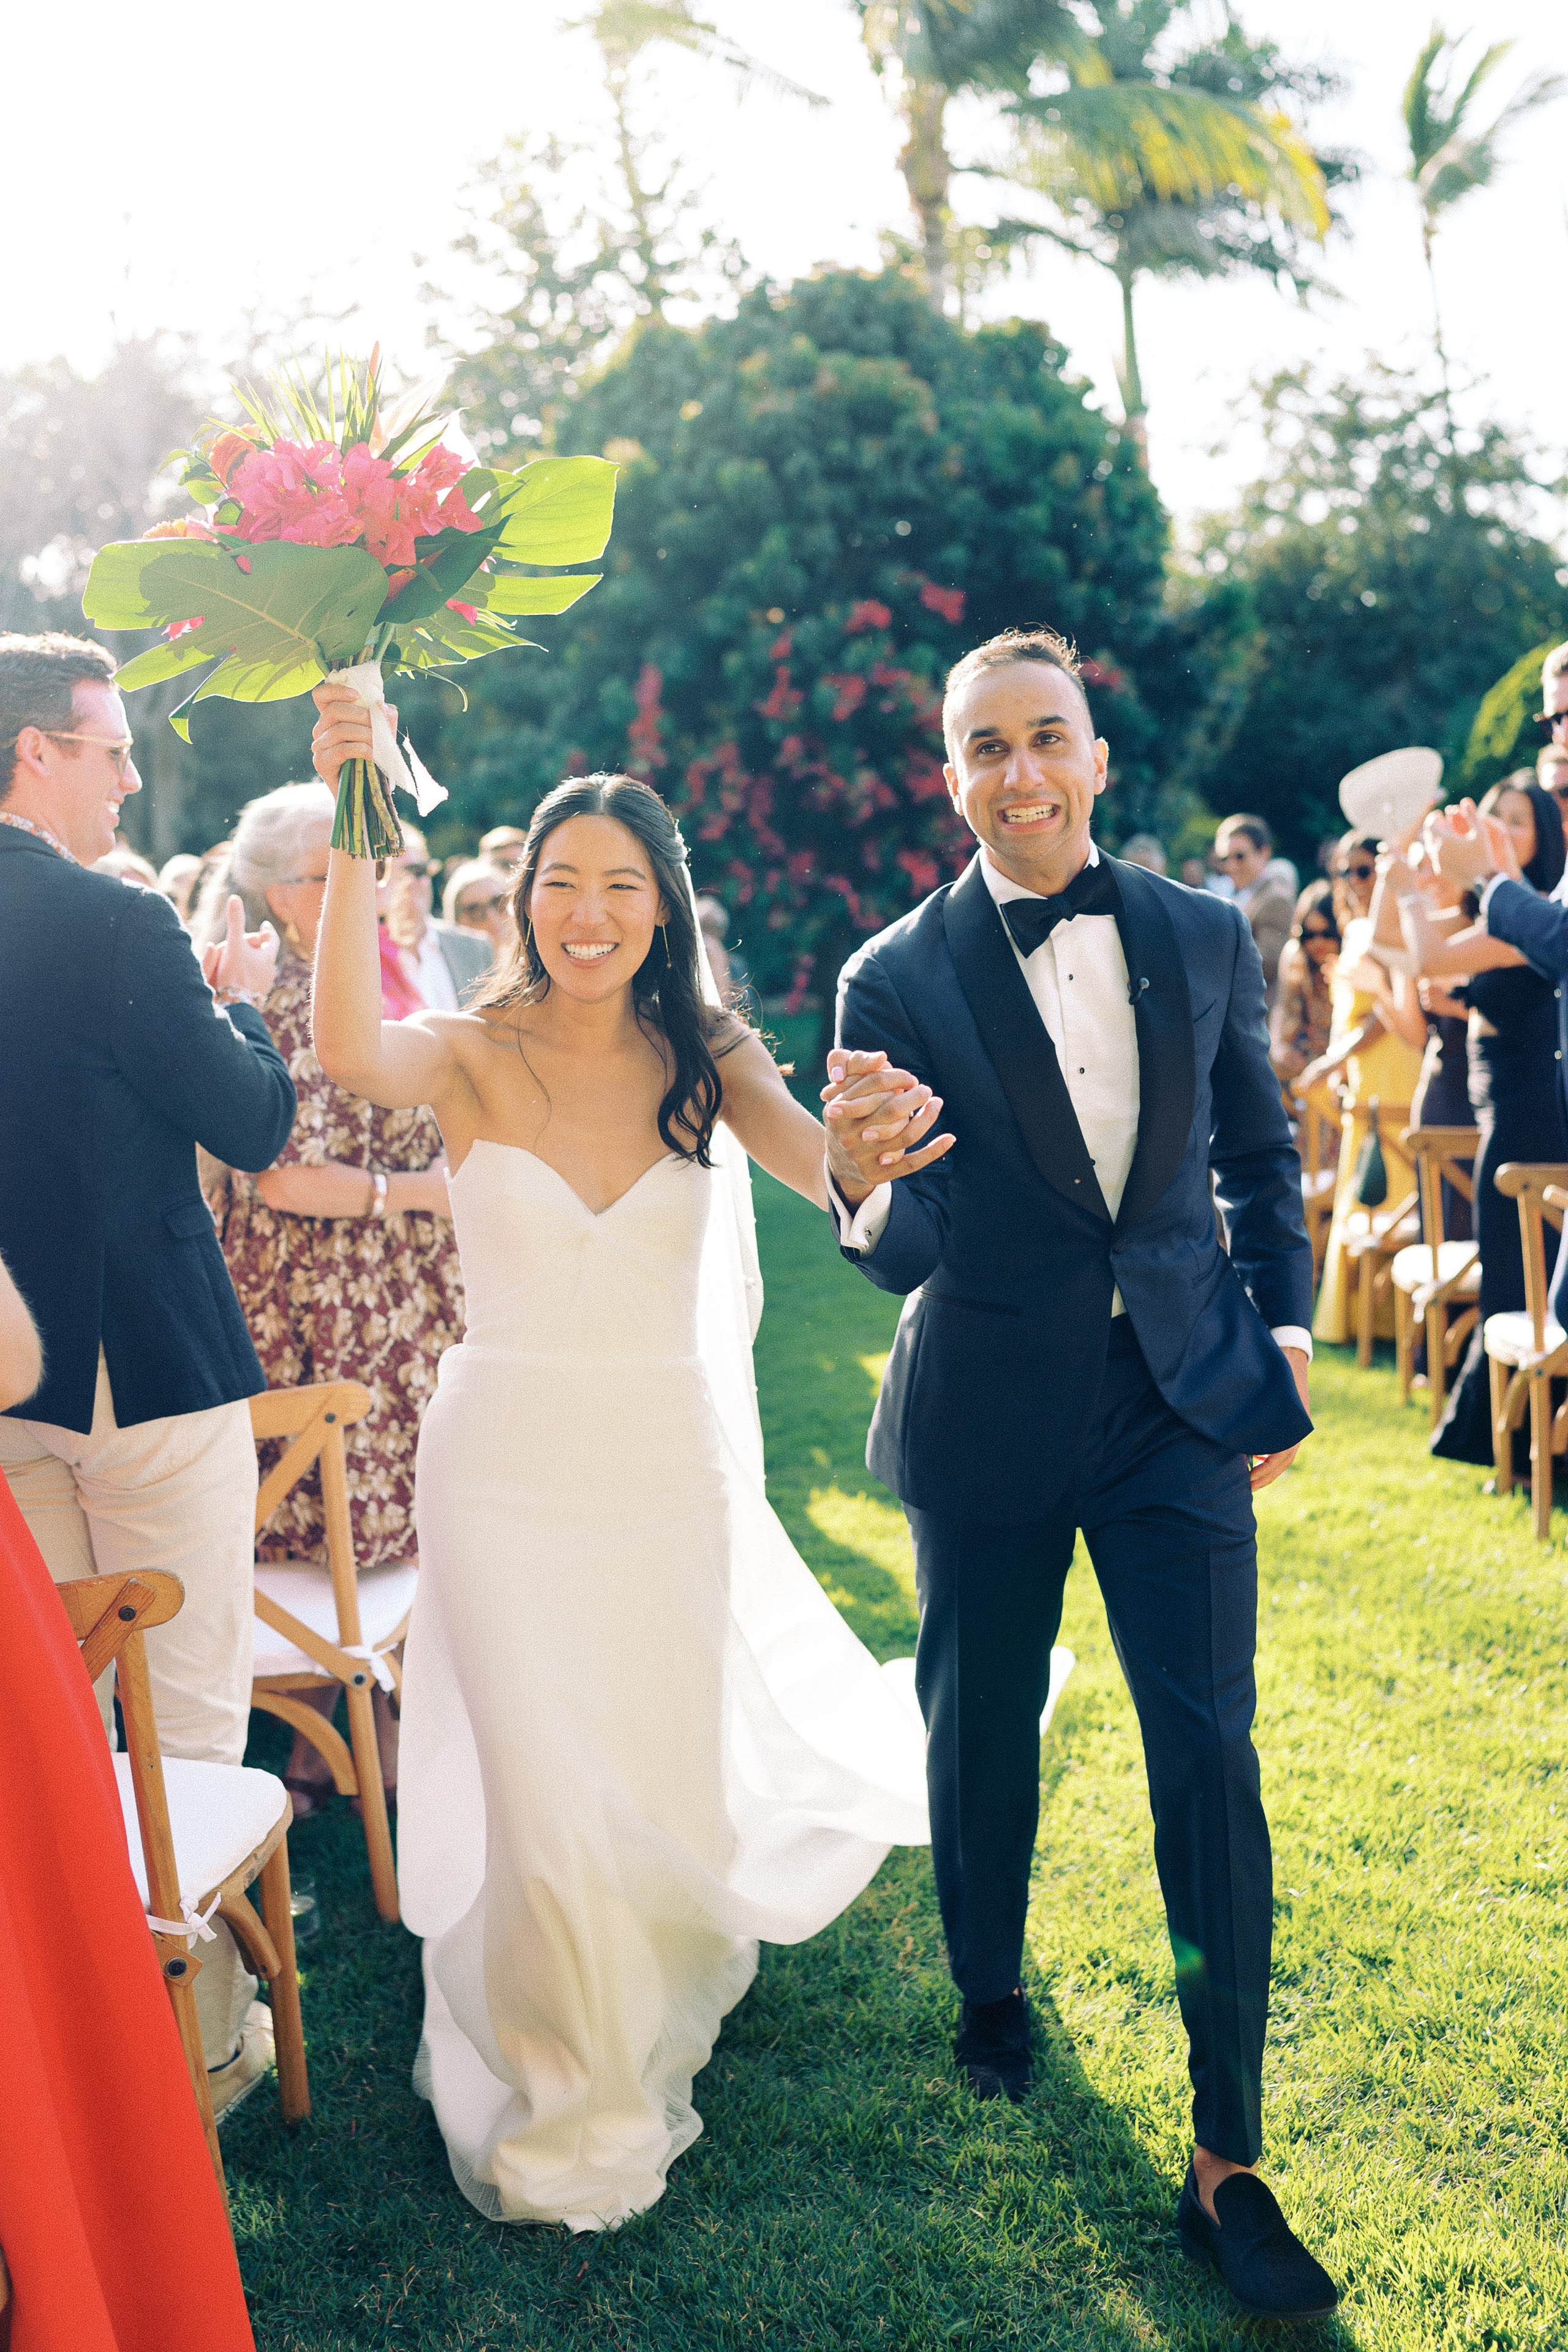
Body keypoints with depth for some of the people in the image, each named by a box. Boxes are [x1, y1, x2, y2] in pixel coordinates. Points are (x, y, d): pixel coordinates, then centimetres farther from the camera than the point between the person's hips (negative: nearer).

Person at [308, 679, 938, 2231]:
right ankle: (566, 2103, 28)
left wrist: (873, 1149, -46)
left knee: (668, 1774, 15)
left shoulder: (704, 1059, -3)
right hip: (507, 1466, -2)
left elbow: (815, 1160, -22)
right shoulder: (472, 1056, -9)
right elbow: (349, 1048, -31)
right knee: (550, 1794, 0)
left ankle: (642, 2023, 50)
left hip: (670, 1467, 2)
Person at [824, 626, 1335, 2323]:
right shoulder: (897, 981, -9)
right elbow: (902, 1254, -13)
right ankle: (988, 1985, 45)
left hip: (1183, 1402, 1)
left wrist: (1279, 1333, 5)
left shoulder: (1205, 938, 0)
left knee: (1212, 1760, -1)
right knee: (981, 1730, 16)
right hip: (991, 1412, -1)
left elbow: (1261, 1149, 11)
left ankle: (1227, 2164, 10)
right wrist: (870, 1201, -35)